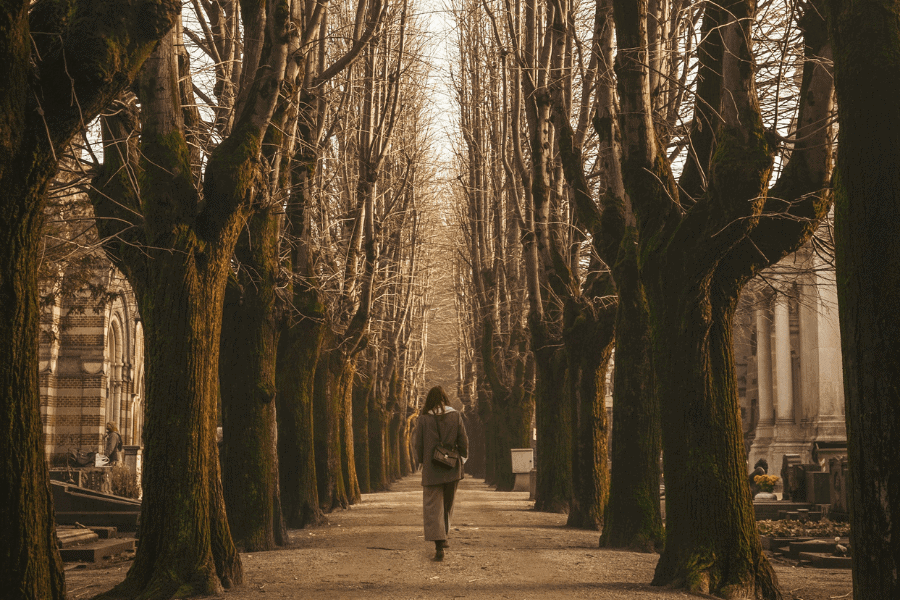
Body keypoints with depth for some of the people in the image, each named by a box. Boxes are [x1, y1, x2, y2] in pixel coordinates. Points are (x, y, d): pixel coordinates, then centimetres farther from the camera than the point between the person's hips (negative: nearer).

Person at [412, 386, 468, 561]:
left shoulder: (423, 419, -7)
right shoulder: (455, 417, -2)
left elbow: (417, 444, -3)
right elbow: (463, 442, -1)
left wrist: (422, 460, 15)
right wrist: (462, 458, 14)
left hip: (431, 470, -2)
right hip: (452, 469, 3)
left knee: (432, 507, -1)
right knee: (448, 505, 22)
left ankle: (439, 545, -14)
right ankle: (443, 536, 33)